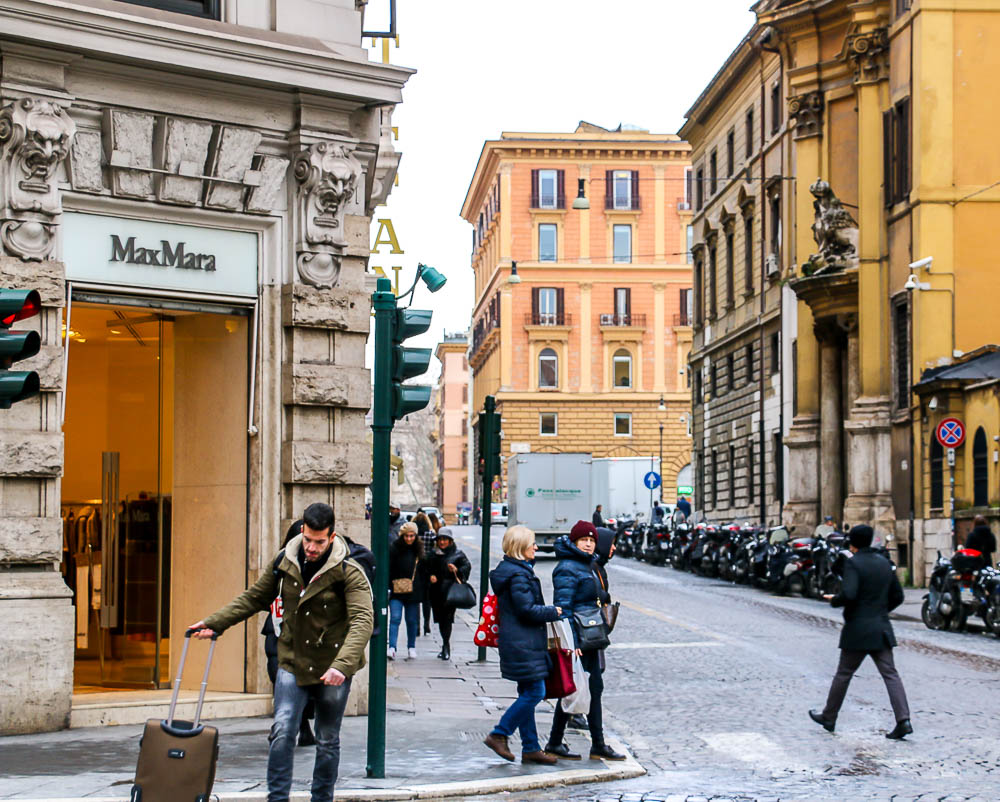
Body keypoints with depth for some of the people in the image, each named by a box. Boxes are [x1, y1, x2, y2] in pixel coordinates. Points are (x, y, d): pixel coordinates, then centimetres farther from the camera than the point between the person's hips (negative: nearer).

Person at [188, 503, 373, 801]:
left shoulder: (349, 572, -13)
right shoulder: (284, 562, 0)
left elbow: (362, 620, -24)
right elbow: (254, 598, 13)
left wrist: (342, 664, -38)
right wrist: (214, 623, 6)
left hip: (332, 668, -2)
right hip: (292, 662, 2)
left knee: (328, 740, 9)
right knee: (282, 732, -12)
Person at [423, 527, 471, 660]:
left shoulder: (457, 553, 1)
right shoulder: (433, 553, 13)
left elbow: (467, 566, -4)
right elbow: (426, 568, 19)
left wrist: (457, 570, -23)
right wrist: (430, 576, -1)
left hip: (450, 591, -5)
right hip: (435, 591, 5)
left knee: (447, 618, -12)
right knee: (440, 619, 9)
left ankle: (446, 646, -10)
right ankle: (446, 646, 20)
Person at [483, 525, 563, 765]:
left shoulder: (508, 570, 14)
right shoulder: (518, 575, -17)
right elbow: (527, 609, -20)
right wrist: (554, 612, -8)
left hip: (519, 643, 11)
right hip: (523, 644, -11)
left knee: (528, 694, 12)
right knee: (534, 693, -6)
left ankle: (531, 748, 15)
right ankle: (499, 734, -1)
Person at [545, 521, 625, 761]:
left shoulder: (588, 565, 15)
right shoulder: (567, 569, -15)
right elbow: (563, 607, -20)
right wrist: (571, 641, -25)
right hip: (576, 638, -9)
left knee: (595, 688, 9)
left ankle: (598, 745, 13)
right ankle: (554, 743, 8)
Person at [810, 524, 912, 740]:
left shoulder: (853, 563, -12)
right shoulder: (884, 563, 10)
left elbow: (848, 595, -24)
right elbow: (897, 597, 14)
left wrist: (834, 600, -4)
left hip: (858, 629, -5)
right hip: (881, 628, 5)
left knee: (843, 674, 8)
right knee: (890, 674, 0)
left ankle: (829, 717, 21)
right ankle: (903, 720, -13)